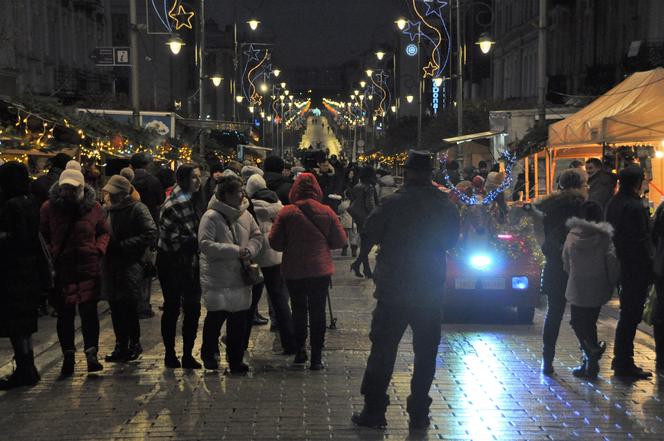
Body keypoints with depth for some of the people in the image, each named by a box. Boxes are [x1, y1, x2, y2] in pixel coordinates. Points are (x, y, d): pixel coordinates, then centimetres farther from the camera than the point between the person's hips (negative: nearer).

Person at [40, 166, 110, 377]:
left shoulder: (93, 207, 3)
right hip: (60, 268, 1)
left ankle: (91, 353, -2)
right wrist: (49, 255, -3)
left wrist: (99, 249, -3)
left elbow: (104, 232, 14)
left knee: (89, 311, -6)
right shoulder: (49, 208, 0)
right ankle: (68, 357, 16)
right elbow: (42, 235, 9)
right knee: (64, 314, 7)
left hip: (88, 267, 0)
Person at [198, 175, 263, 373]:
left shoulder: (245, 215, 7)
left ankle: (236, 359, 19)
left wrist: (250, 249, -6)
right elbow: (205, 244, -17)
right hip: (217, 277, -6)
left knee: (239, 319, 7)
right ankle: (208, 353, 22)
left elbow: (257, 236, 17)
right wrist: (235, 251, -19)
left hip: (240, 276, 6)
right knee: (216, 315, -3)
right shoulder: (211, 217, -12)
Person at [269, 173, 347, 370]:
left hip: (294, 271, 0)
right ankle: (316, 356, 6)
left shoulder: (286, 212, -11)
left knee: (299, 309, 16)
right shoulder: (326, 212, -6)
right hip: (321, 270, 0)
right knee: (318, 311, 7)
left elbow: (275, 243, -8)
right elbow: (340, 241, -1)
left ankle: (300, 350, 20)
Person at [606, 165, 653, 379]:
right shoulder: (634, 207, -19)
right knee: (631, 315, -3)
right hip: (636, 269, -9)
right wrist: (649, 269, -14)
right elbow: (641, 242, -20)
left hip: (621, 264, 10)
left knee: (627, 313, 19)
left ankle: (620, 359, 28)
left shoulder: (613, 203, 10)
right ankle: (624, 363, 1)